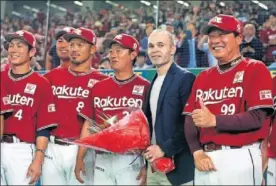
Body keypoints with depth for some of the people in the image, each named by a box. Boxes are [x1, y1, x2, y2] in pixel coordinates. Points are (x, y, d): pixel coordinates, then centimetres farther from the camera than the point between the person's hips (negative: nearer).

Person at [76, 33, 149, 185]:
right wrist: (80, 158, 8)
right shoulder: (98, 87, 12)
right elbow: (89, 125, 14)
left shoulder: (144, 87, -2)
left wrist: (148, 164, -10)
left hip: (131, 161, -4)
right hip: (102, 160, 4)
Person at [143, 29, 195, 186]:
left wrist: (165, 149, -18)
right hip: (153, 164, 7)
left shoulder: (185, 78, -9)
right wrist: (145, 159, 9)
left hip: (177, 166, -7)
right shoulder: (153, 82, 15)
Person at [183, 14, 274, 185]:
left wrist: (214, 120, -20)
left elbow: (257, 118, -12)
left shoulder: (255, 70, -2)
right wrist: (197, 152, -6)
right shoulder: (203, 77, 15)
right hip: (206, 158, 5)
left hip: (239, 159, -5)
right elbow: (190, 119, 11)